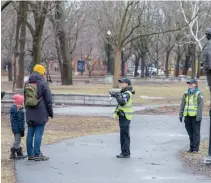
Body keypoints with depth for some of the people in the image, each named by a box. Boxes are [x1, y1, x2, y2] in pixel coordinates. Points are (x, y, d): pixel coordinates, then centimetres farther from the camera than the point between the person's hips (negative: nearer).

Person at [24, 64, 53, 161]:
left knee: (30, 133, 9)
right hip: (40, 113, -6)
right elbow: (48, 100, -7)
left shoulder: (27, 84, 11)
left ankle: (30, 154, 12)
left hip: (30, 113, 6)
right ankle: (37, 154, -4)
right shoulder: (43, 83, -8)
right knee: (38, 133, -4)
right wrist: (50, 112, 2)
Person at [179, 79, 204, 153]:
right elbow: (182, 104, 16)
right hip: (187, 116, 5)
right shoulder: (186, 94, 12)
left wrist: (199, 116, -15)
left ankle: (195, 148, 5)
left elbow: (200, 105, -9)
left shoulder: (198, 94, -5)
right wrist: (181, 114, 12)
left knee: (196, 133, 0)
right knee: (190, 132, 11)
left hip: (195, 116, -5)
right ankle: (191, 147, 20)